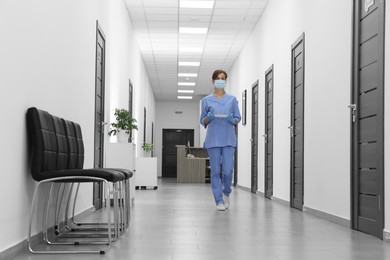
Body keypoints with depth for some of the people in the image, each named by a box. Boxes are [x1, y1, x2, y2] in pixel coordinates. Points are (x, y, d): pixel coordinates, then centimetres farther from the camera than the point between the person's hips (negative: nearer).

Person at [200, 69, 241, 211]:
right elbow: (202, 121, 10)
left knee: (228, 170, -6)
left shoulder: (232, 99, 9)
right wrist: (208, 118, -11)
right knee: (215, 171, -1)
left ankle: (226, 193, 22)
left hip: (228, 139, 0)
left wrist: (233, 120, -11)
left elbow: (238, 118, 11)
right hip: (213, 139, 0)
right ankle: (219, 201, 8)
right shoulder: (206, 100, 8)